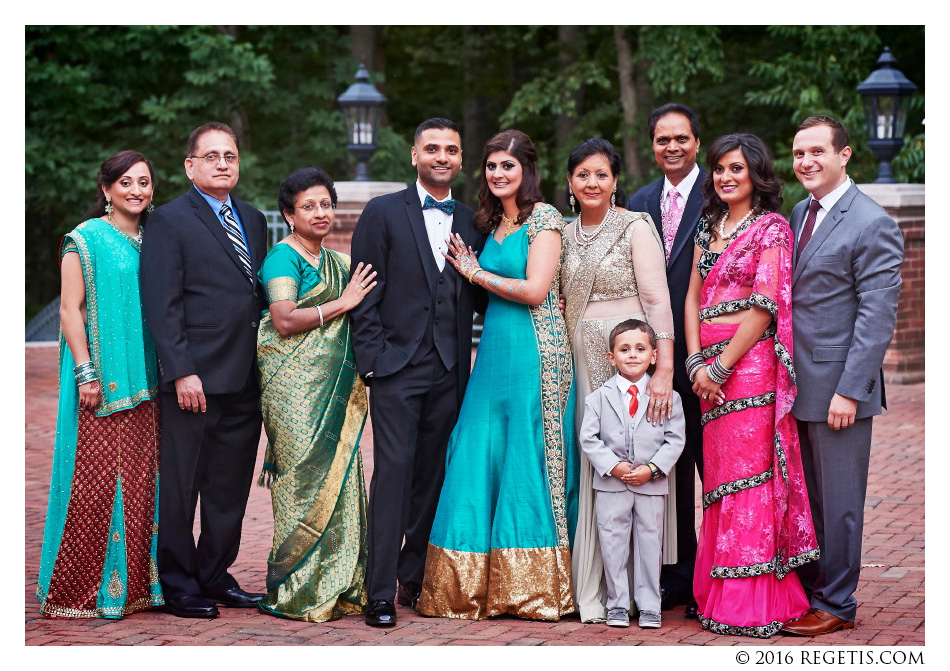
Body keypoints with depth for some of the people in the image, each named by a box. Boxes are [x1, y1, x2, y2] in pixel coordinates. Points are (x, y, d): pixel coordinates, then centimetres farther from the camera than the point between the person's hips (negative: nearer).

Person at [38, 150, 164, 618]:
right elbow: (70, 309, -8)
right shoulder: (85, 239, -3)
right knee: (95, 479, -7)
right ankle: (81, 592, 0)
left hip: (145, 381, 6)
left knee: (141, 481, 6)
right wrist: (86, 372, -15)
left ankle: (134, 584, 13)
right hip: (101, 380, -6)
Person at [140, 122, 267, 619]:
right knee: (179, 489, 1)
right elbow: (161, 305, -10)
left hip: (244, 382, 6)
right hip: (195, 381, -6)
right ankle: (178, 586, 10)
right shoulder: (170, 221, -4)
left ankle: (215, 577, 23)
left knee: (230, 488, 12)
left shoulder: (252, 220, 16)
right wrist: (182, 372, -17)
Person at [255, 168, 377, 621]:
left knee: (339, 478, 3)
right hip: (296, 385, -7)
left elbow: (355, 322, 29)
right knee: (307, 482, -9)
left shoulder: (337, 262, 20)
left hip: (335, 384, 7)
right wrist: (342, 303, -11)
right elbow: (285, 321, -16)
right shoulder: (283, 257, -4)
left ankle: (337, 587, 8)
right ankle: (297, 592, -3)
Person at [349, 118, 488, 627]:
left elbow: (479, 297, 16)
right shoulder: (383, 213, 2)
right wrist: (371, 358, -9)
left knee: (434, 475, 7)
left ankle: (415, 576, 20)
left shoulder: (471, 222, 13)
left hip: (449, 370, 4)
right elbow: (365, 293, -2)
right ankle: (381, 593, -6)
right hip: (397, 366, -4)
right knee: (394, 471, -8)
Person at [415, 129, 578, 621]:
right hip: (495, 351, 8)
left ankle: (534, 588, 4)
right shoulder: (494, 222, 17)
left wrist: (475, 272, -6)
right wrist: (476, 272, 6)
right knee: (478, 461, 3)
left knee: (528, 463, -4)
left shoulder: (543, 218, -6)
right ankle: (482, 586, 8)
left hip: (534, 353, -8)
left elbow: (535, 290, -15)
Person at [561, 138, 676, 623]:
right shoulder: (566, 235, 13)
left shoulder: (635, 228, -4)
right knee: (591, 467, 2)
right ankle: (593, 589, 7)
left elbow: (657, 300, -9)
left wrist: (663, 368, -17)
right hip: (583, 361, 5)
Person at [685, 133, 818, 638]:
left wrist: (720, 367, -13)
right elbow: (693, 298, 13)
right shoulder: (710, 227, 17)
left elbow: (763, 308, -12)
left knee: (749, 477, -6)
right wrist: (696, 363, -1)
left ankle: (753, 605, -3)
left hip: (750, 364, -7)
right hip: (710, 369, 7)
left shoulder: (772, 228, -4)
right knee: (718, 474, 8)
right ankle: (719, 594, 13)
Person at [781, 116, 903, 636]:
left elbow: (876, 318, -15)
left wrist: (849, 391, -19)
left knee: (839, 502, 2)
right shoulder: (798, 214, 13)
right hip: (795, 385, 7)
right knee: (803, 499, 14)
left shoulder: (873, 226, -12)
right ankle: (806, 591, 24)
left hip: (838, 388, -7)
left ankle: (836, 604, 12)